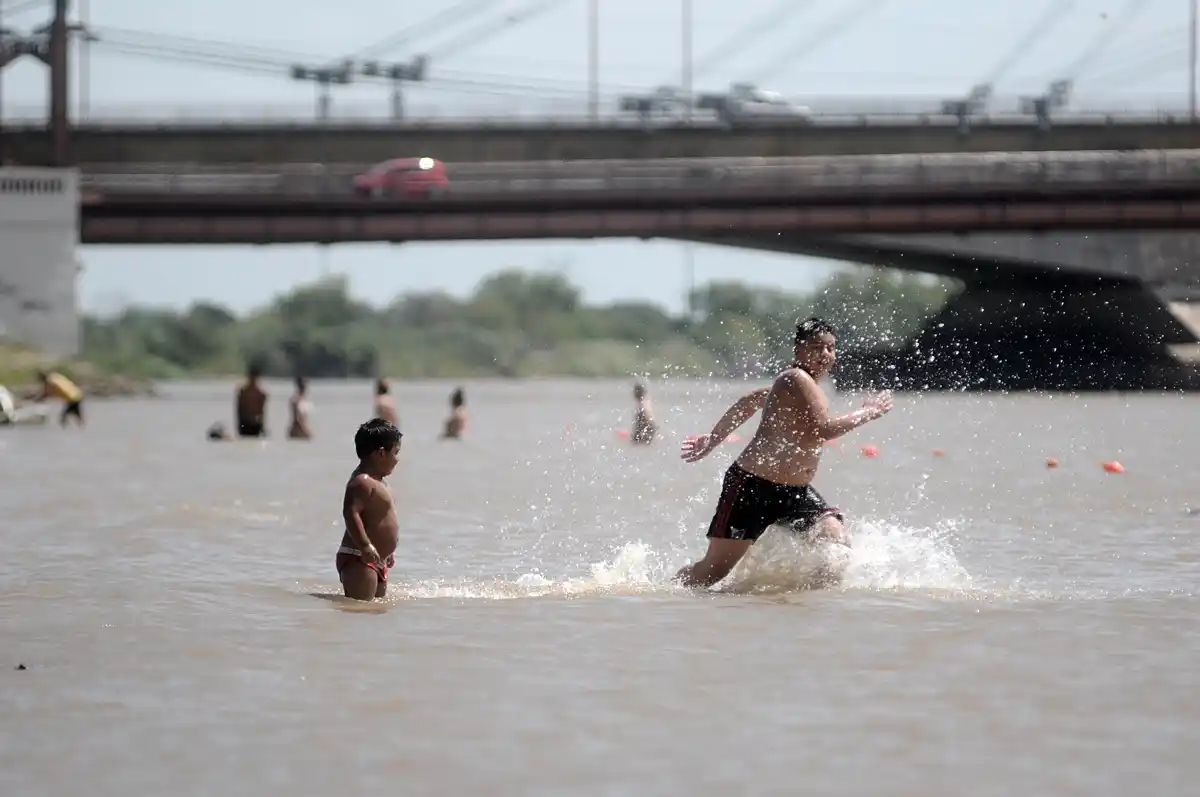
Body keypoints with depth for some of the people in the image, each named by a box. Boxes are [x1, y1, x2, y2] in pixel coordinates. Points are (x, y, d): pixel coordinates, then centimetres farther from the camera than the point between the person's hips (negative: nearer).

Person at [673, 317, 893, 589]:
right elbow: (823, 429, -28)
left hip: (795, 492, 9)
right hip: (752, 486, -9)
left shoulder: (804, 384, 13)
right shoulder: (796, 380, -17)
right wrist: (869, 411, -16)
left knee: (838, 547, -12)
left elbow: (749, 402, 24)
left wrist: (712, 439, 31)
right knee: (716, 569, -2)